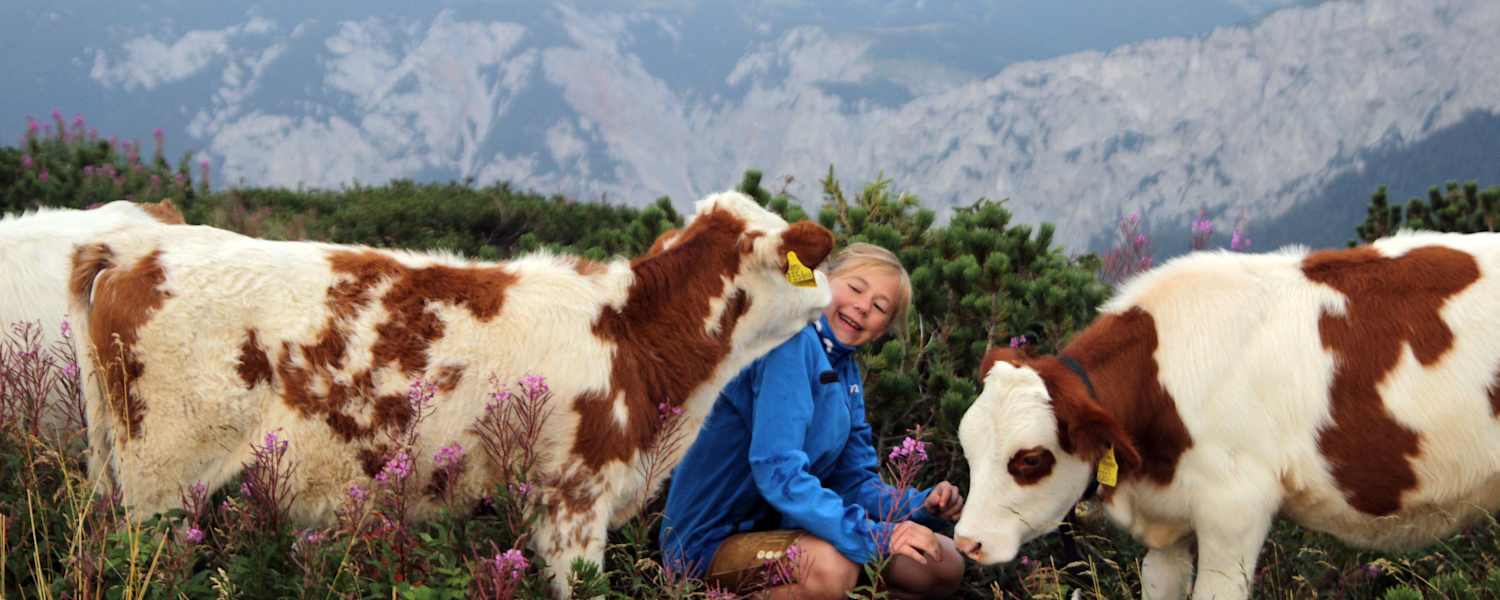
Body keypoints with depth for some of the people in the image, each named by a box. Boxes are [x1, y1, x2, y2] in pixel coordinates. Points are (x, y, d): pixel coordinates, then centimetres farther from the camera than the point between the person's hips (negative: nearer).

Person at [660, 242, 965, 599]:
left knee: (944, 566, 5)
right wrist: (873, 536, -33)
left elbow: (854, 481, 10)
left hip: (783, 527, 10)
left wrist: (922, 507, -10)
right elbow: (778, 471, -29)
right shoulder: (793, 341, -19)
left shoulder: (846, 371, 11)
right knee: (830, 566, -39)